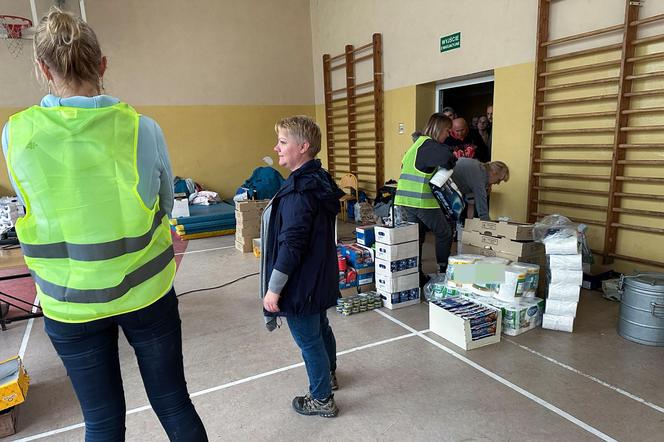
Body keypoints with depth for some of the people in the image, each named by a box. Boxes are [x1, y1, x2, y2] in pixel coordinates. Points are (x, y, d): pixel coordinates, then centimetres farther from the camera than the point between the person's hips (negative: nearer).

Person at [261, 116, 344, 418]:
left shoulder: (299, 191, -25)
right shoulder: (319, 181, 4)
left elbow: (291, 245, -27)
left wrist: (273, 288, -20)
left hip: (302, 282, -9)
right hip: (321, 277, 10)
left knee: (307, 338, 8)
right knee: (320, 327, 27)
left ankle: (322, 399, 27)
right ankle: (329, 374, 50)